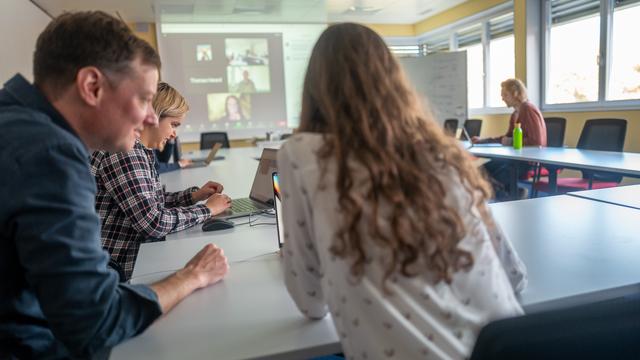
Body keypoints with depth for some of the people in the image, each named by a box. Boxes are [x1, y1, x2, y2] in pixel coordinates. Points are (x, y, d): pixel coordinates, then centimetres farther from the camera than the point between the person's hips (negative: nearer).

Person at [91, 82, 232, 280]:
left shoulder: (142, 151, 9)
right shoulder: (124, 153, -21)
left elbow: (154, 201, 19)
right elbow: (153, 223, -25)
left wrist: (194, 195, 6)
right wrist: (207, 209, -13)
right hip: (111, 272, -9)